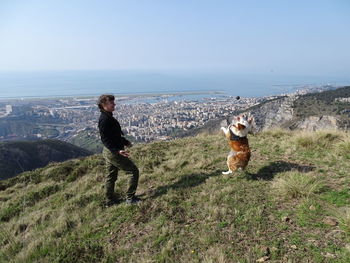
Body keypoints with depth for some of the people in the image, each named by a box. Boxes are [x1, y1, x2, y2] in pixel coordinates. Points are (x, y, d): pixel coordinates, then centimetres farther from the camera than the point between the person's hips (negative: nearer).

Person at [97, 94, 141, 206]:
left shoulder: (108, 117, 10)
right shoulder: (104, 119, -21)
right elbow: (105, 140, -26)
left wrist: (126, 142, 30)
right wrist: (117, 151, -36)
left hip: (109, 152, 10)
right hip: (113, 152, -10)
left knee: (111, 176, 18)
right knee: (133, 171, -1)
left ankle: (110, 200, 31)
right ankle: (130, 198, 8)